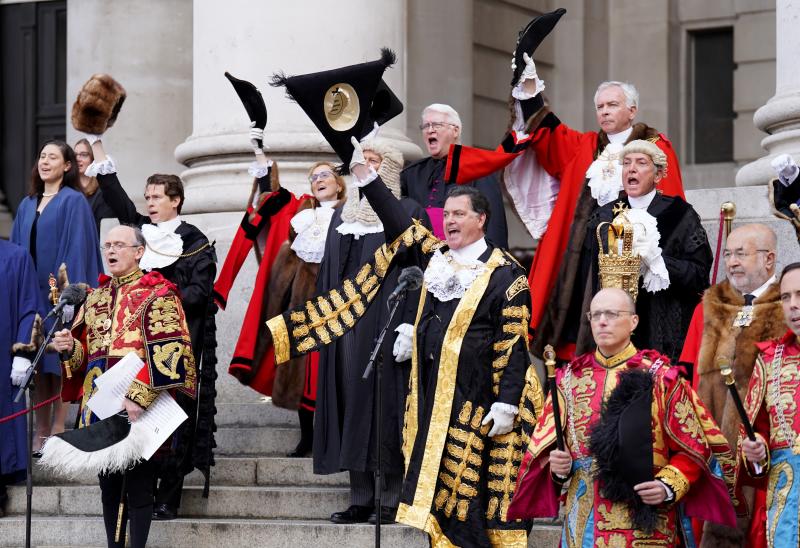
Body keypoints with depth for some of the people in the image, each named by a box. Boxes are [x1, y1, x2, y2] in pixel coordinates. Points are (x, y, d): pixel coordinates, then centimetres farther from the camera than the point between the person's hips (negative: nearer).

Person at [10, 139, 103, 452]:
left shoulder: (73, 202, -4)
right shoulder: (28, 205, 15)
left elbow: (77, 248, -11)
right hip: (32, 293, 6)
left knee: (59, 364, -4)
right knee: (38, 367, 7)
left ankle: (58, 432, -1)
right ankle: (41, 433, 10)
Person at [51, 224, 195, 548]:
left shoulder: (157, 294, -4)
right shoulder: (96, 297, 17)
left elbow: (168, 353, -13)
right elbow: (85, 351, 22)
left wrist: (139, 399, -22)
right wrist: (69, 347, -3)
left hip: (139, 408, -6)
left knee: (138, 484, -1)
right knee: (108, 483, 10)